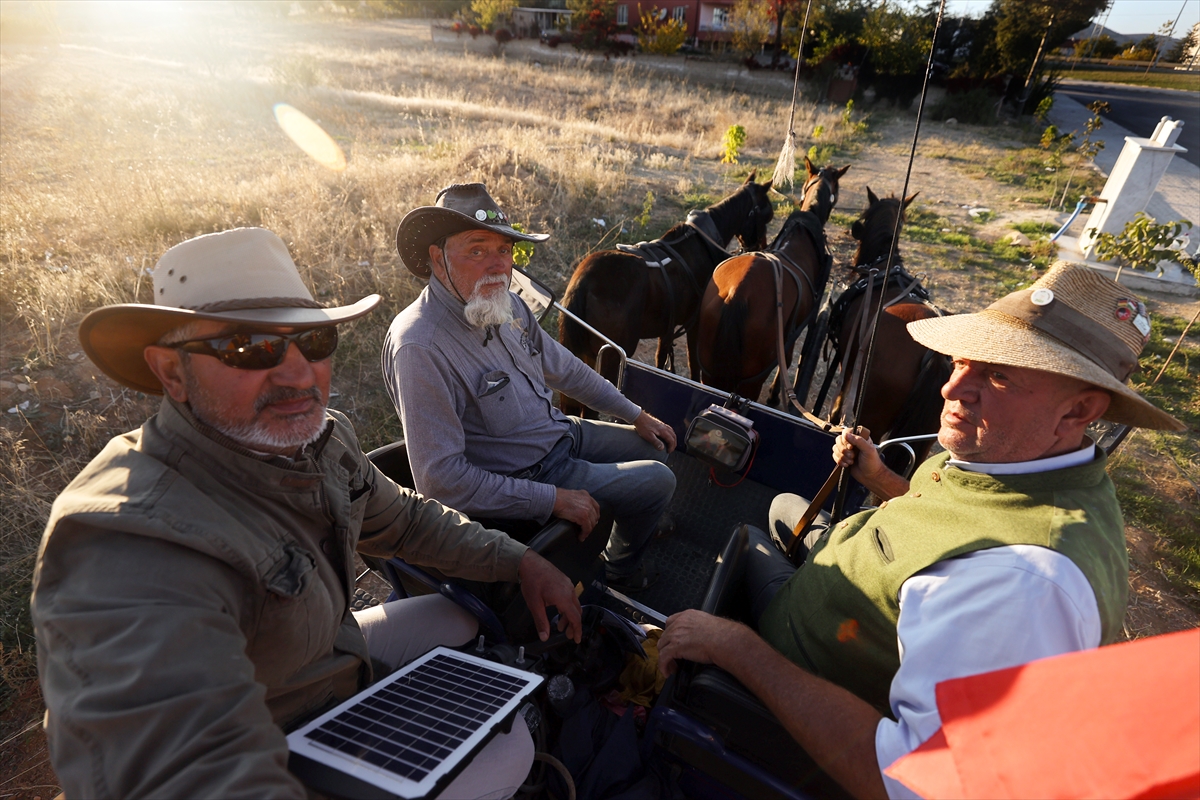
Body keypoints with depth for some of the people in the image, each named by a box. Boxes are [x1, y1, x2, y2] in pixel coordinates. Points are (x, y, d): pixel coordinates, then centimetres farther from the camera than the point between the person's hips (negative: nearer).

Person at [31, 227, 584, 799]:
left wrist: (518, 561, 2)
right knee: (506, 744, -10)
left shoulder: (322, 438, -11)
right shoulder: (135, 555, -37)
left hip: (334, 650, 8)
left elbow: (401, 519, 5)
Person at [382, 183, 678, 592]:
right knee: (657, 481, -4)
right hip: (528, 476, -8)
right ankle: (622, 568, 27)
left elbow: (563, 368, 11)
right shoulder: (420, 347, -31)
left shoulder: (507, 304, -4)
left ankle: (638, 524, 48)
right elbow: (441, 480, -32)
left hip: (562, 432, 9)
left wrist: (637, 415, 13)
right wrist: (554, 499, -29)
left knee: (656, 446, 19)